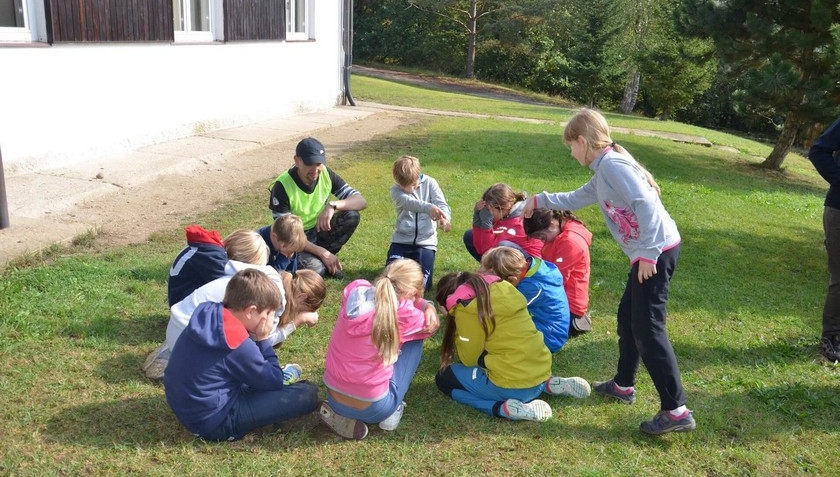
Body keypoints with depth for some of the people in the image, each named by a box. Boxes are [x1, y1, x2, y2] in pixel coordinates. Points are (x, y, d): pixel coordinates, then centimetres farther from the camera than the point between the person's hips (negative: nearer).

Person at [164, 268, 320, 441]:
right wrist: (263, 339, -7)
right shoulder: (238, 343, -25)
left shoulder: (207, 316, -3)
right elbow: (274, 382, -10)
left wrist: (257, 340, 3)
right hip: (214, 421, -9)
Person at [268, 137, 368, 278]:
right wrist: (322, 252, -28)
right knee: (316, 269, -34)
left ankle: (321, 259, -4)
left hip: (318, 231, 5)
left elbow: (361, 201, -13)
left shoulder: (326, 174, -11)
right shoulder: (282, 186, -24)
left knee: (352, 216, -21)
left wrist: (333, 205, -33)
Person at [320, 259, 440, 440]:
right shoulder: (403, 313, -19)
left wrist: (426, 305, 5)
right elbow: (431, 327, 4)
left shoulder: (354, 290, -6)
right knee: (414, 339, 11)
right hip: (374, 409, -5)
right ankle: (391, 412, 12)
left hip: (334, 399, 5)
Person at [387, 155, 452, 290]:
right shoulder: (395, 190, -5)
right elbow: (409, 202, -26)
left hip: (425, 242, 0)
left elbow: (442, 205, -12)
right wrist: (429, 207, -47)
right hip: (402, 240, 1)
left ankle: (414, 261, 22)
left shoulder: (430, 183, -1)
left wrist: (445, 218, -37)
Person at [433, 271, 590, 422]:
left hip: (513, 387, -8)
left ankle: (505, 408, -11)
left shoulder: (467, 308, -11)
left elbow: (469, 359, -2)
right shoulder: (499, 288, 10)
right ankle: (546, 385, 13)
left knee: (443, 378, 10)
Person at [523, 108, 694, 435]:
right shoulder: (603, 171, 18)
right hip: (647, 253, 10)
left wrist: (648, 254, -24)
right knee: (628, 318, 20)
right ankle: (623, 385, 35)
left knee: (647, 328, -8)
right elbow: (576, 199, 35)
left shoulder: (612, 164, -13)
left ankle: (676, 411, -4)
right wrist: (540, 200, 40)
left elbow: (646, 205, -24)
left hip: (657, 251, -10)